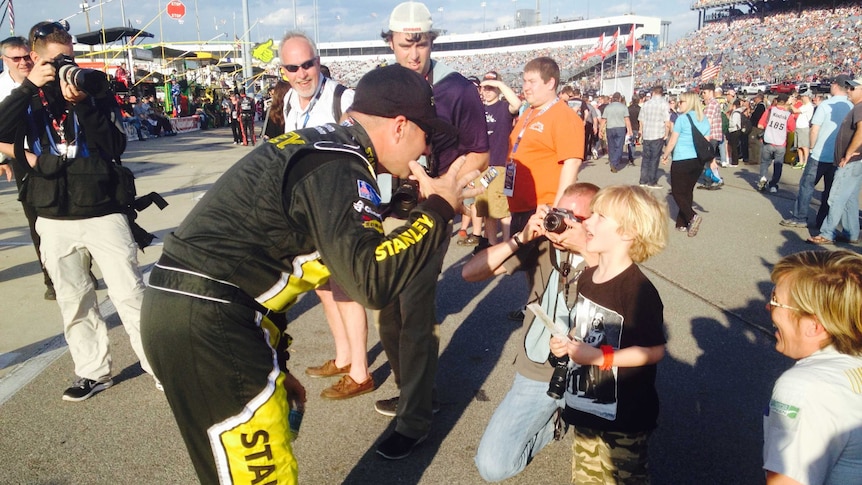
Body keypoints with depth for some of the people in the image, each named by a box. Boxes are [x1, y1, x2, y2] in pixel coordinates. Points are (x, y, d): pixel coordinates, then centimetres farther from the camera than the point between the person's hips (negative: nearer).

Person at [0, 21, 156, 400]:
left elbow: (116, 146, -10)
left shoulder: (95, 88, 0)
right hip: (54, 219, 3)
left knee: (130, 293, -2)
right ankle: (93, 371, 23)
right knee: (74, 302, 10)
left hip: (103, 212, -2)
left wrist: (83, 104, -20)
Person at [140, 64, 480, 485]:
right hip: (207, 324, -10)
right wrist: (438, 209, -11)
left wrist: (273, 365, 23)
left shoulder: (321, 146, 15)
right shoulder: (340, 166, -15)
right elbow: (372, 280, -27)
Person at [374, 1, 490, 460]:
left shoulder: (456, 90, -7)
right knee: (388, 312, 13)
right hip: (389, 212, 6)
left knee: (415, 315, -4)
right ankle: (414, 393, 33)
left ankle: (414, 419, 10)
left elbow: (478, 154, -5)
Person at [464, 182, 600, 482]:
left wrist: (585, 248, -28)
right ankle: (553, 419, 20)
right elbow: (470, 273, -9)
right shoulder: (541, 247, -4)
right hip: (536, 375, 2)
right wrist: (521, 239, -18)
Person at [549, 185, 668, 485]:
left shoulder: (638, 289, -23)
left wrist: (599, 357, -26)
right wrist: (567, 343, -3)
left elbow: (654, 350, -22)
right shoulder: (587, 277, 3)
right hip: (585, 407, 8)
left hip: (624, 418, -8)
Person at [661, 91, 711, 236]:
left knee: (677, 192, 1)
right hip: (698, 161, 7)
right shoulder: (704, 120, 9)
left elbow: (672, 142, -8)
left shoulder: (682, 118, -10)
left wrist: (665, 156, 5)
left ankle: (692, 216, -20)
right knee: (688, 191, 15)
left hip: (681, 161, -7)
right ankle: (682, 224, 17)